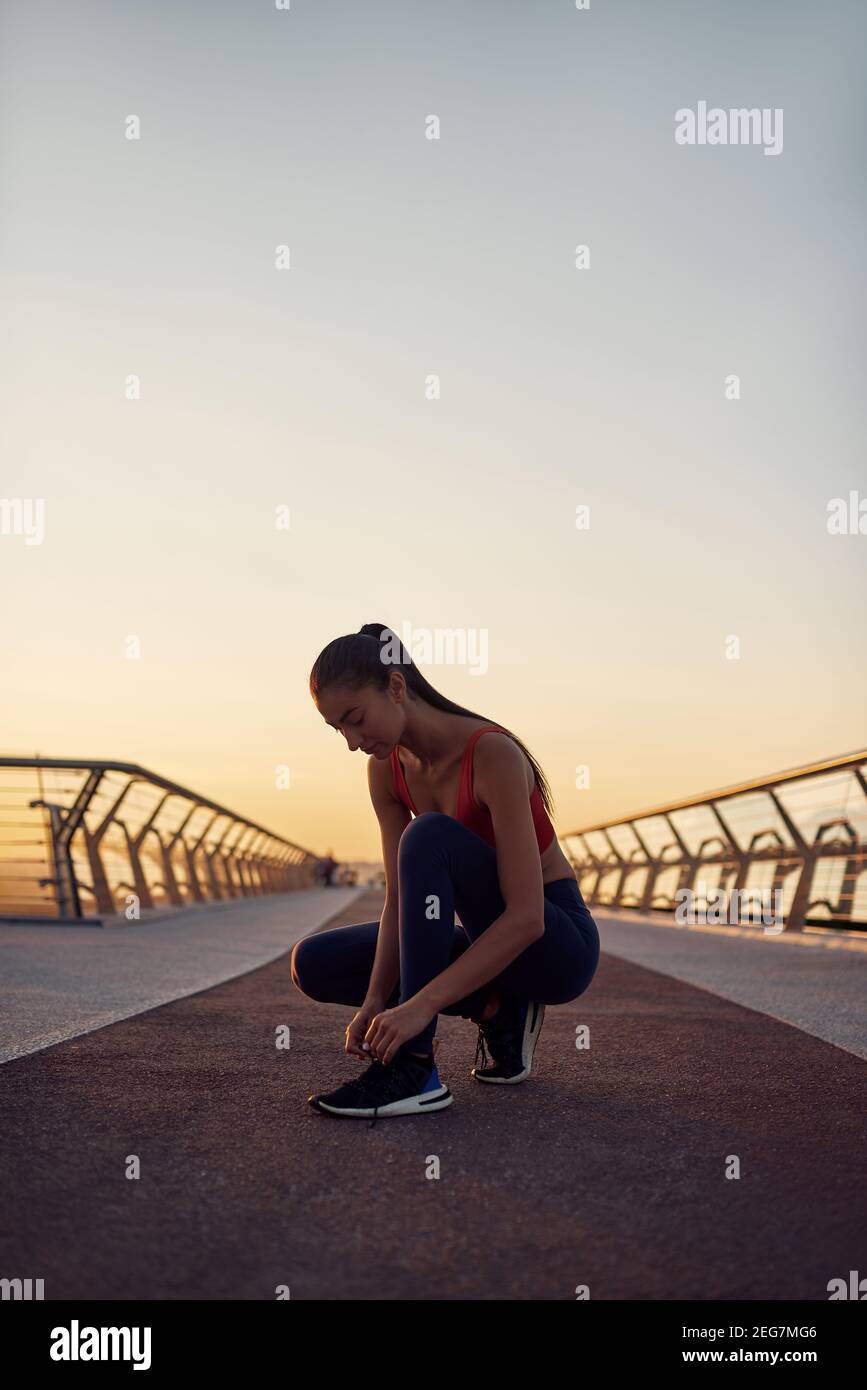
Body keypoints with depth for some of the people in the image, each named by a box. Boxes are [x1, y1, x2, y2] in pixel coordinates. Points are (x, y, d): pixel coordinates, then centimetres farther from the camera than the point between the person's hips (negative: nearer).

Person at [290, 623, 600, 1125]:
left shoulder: (492, 754, -26)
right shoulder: (387, 771, -4)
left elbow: (526, 918, -31)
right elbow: (401, 899, -4)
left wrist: (421, 1004, -37)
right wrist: (376, 999, -19)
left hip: (557, 948, -7)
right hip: (491, 941, 7)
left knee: (429, 838, -31)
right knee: (314, 964, -2)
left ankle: (414, 1069, -28)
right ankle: (496, 1011, -1)